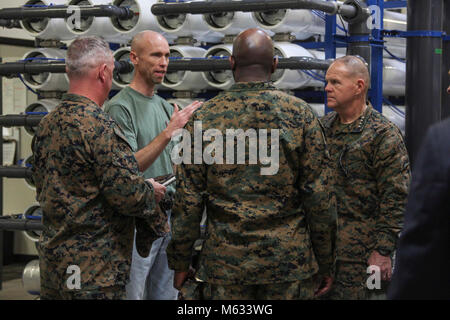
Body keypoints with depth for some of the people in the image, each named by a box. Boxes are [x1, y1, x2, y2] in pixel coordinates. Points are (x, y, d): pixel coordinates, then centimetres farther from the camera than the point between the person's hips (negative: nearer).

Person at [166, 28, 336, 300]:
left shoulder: (204, 117, -2)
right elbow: (319, 198, -4)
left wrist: (181, 263, 8)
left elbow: (188, 201, -1)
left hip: (224, 264, 1)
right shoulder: (301, 114, -3)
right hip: (290, 263, 0)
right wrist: (325, 264, 5)